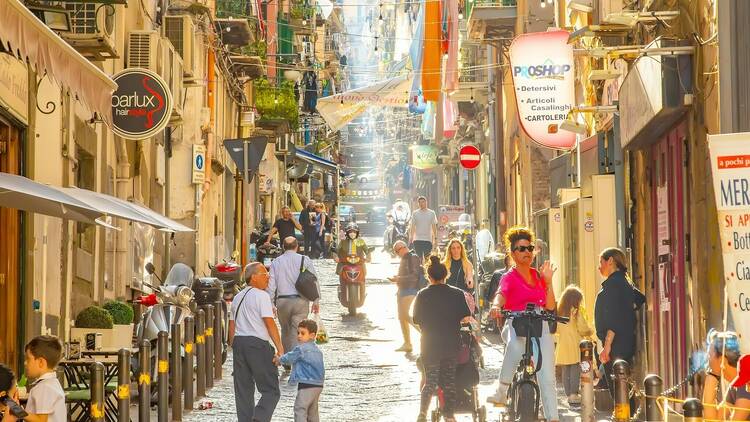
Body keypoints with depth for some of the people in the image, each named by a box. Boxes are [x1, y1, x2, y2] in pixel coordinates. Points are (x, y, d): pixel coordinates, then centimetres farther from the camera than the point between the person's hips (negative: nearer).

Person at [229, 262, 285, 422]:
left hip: (238, 342, 8)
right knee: (271, 391, -4)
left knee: (243, 390, 11)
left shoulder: (238, 297, 17)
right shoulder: (261, 295, -7)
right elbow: (270, 323, -14)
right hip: (258, 344, -8)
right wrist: (280, 349, -15)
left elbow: (232, 326, 17)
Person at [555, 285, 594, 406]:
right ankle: (574, 394, -6)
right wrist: (590, 331, 9)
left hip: (563, 347, 5)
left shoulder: (559, 313, 6)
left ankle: (568, 394, 10)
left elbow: (556, 329, 13)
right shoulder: (577, 312, -10)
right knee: (575, 371, -2)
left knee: (565, 372, 8)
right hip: (575, 345, -5)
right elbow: (583, 329, -11)